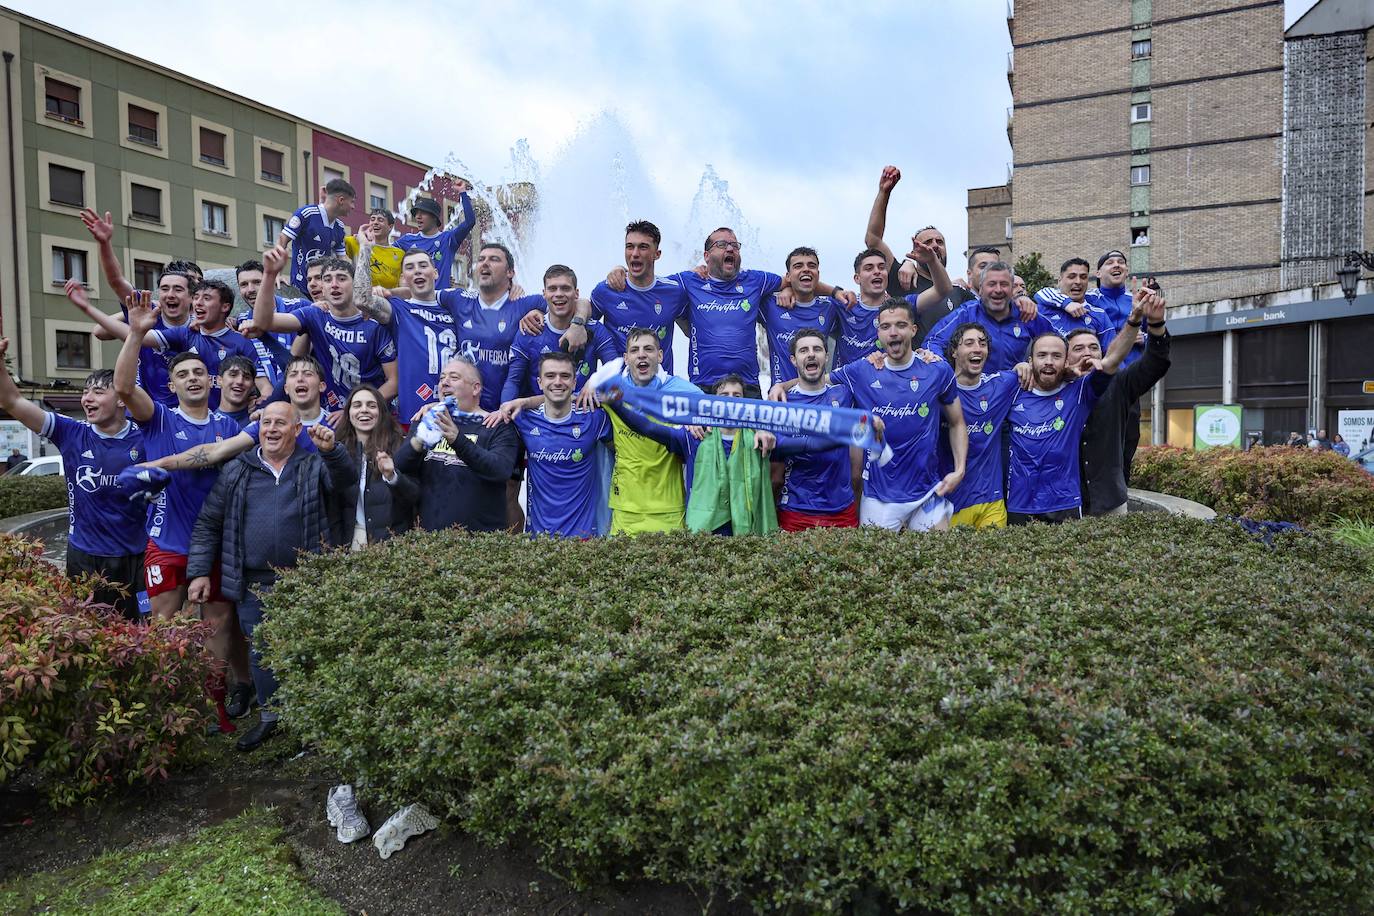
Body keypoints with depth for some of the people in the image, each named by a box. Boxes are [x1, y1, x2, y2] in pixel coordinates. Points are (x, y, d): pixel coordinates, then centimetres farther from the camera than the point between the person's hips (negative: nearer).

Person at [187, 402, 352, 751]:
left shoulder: (315, 467, 3)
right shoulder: (237, 471, 8)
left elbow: (346, 484, -17)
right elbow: (208, 523, 10)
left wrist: (331, 451, -31)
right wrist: (199, 572, 4)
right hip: (254, 585, 2)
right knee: (261, 652, 11)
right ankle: (270, 716, 29)